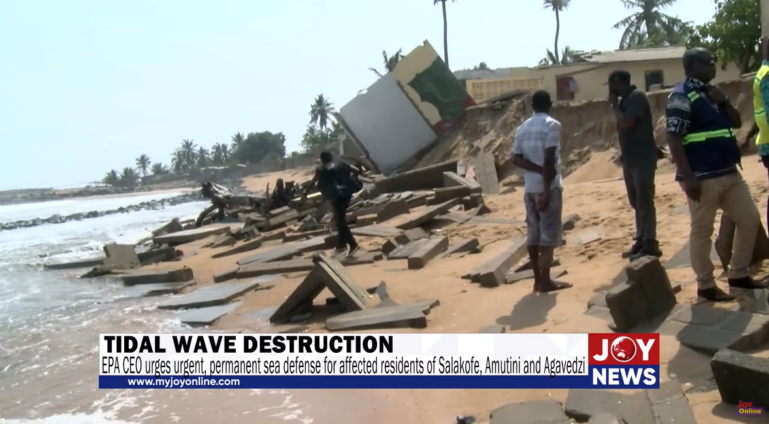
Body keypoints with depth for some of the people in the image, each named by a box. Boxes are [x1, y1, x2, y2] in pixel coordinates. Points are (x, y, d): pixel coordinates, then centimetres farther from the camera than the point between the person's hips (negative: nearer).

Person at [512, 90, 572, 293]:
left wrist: (538, 170, -7)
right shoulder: (552, 125, -10)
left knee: (534, 233, 9)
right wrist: (547, 190, -17)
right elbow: (549, 159, -18)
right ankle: (546, 281, 2)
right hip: (548, 186, -6)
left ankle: (538, 279, 14)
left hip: (530, 187, 6)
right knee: (549, 234, -1)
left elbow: (516, 159, 2)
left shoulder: (522, 128, 10)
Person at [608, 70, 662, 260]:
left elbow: (626, 123, -22)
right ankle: (641, 241, 21)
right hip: (630, 159, 9)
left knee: (644, 202, -7)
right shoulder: (626, 100, 14)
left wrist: (614, 105, -9)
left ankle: (650, 244, -2)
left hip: (643, 159, -9)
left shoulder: (637, 96, -12)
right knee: (636, 203, 13)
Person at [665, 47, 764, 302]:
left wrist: (724, 102, -1)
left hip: (729, 172, 9)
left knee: (750, 219, 13)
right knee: (702, 231, 1)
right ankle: (706, 285, 13)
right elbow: (674, 139, -17)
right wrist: (688, 178, -22)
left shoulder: (711, 92, 17)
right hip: (703, 177, -9)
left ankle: (738, 274, 25)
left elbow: (736, 123, 19)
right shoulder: (681, 97, -11)